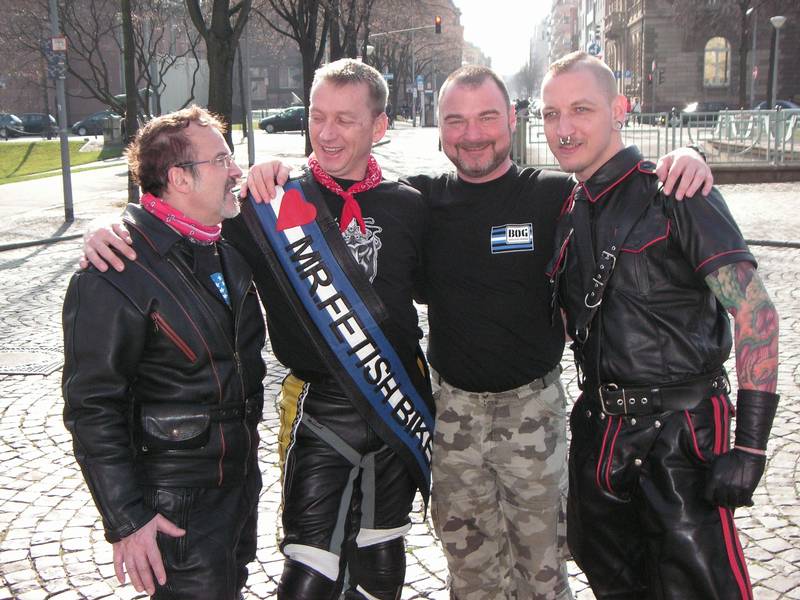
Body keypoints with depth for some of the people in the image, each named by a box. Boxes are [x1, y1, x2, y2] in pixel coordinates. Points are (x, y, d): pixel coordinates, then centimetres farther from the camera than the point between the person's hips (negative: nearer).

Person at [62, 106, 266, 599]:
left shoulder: (230, 250, 4)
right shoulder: (115, 276, -22)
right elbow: (92, 409, -20)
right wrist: (126, 520, -20)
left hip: (242, 479, 8)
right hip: (179, 505, -8)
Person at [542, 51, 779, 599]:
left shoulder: (675, 196, -11)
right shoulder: (568, 213, 9)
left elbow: (756, 313, -16)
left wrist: (750, 447, -20)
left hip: (680, 431, -6)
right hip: (600, 427, 7)